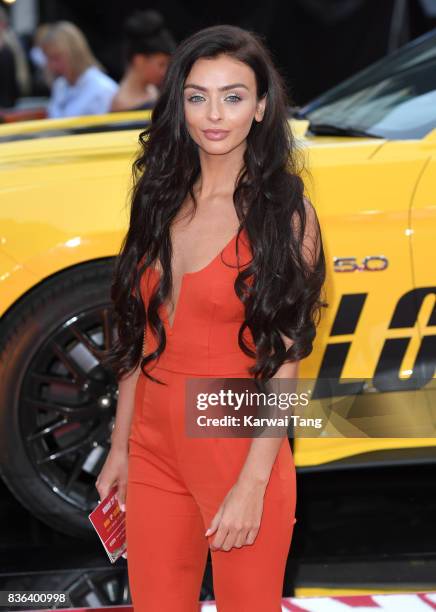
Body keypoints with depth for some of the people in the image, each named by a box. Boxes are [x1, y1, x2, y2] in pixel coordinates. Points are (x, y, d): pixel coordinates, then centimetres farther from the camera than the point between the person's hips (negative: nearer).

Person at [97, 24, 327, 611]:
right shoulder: (162, 199, 5)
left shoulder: (285, 211, -10)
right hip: (154, 451, 5)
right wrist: (121, 446, 9)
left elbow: (284, 360, -13)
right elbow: (140, 337, 10)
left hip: (242, 452, -5)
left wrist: (252, 484, -17)